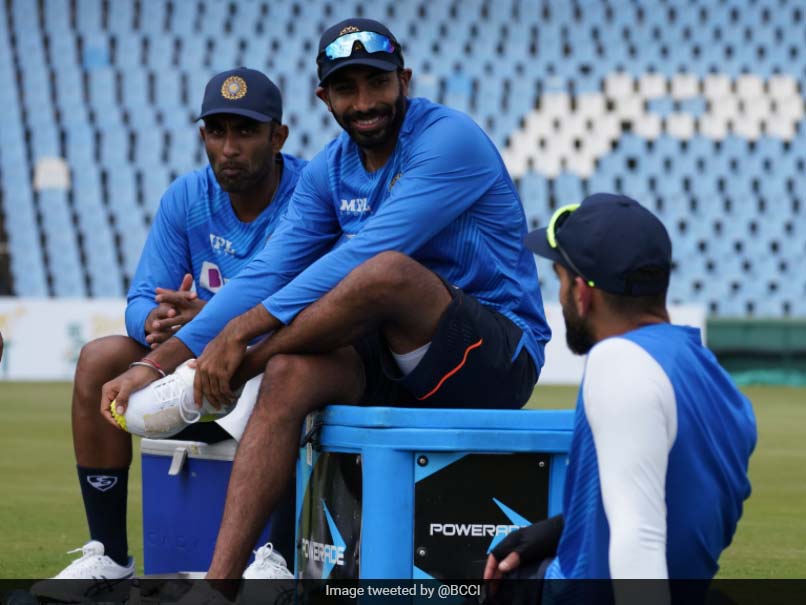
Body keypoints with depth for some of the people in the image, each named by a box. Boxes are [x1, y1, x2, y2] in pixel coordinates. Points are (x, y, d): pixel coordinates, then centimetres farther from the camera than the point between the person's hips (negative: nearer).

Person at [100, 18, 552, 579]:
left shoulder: (450, 140, -15)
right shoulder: (330, 171, 9)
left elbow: (364, 256, -25)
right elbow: (268, 274, 2)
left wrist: (242, 330, -28)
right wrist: (161, 361, -11)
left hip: (500, 357, -7)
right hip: (395, 364, 7)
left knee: (387, 270, -34)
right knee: (289, 373, -24)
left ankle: (219, 381, -13)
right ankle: (220, 579, -29)